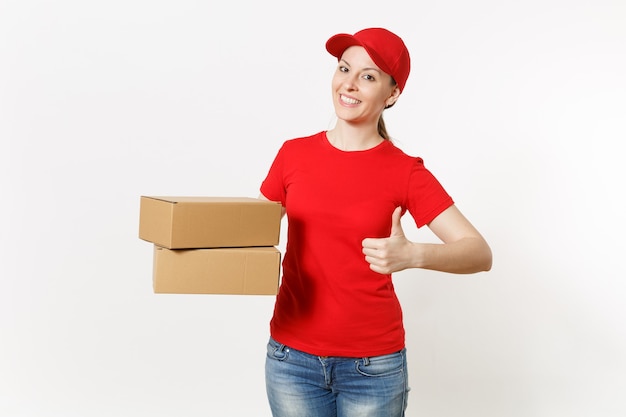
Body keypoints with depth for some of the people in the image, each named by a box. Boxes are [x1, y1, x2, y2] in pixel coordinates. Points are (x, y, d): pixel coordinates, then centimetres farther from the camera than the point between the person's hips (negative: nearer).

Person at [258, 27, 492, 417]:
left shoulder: (405, 172, -7)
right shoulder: (293, 154, 1)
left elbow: (480, 254, -12)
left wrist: (413, 256, -29)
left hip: (373, 365, -2)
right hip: (292, 356, 2)